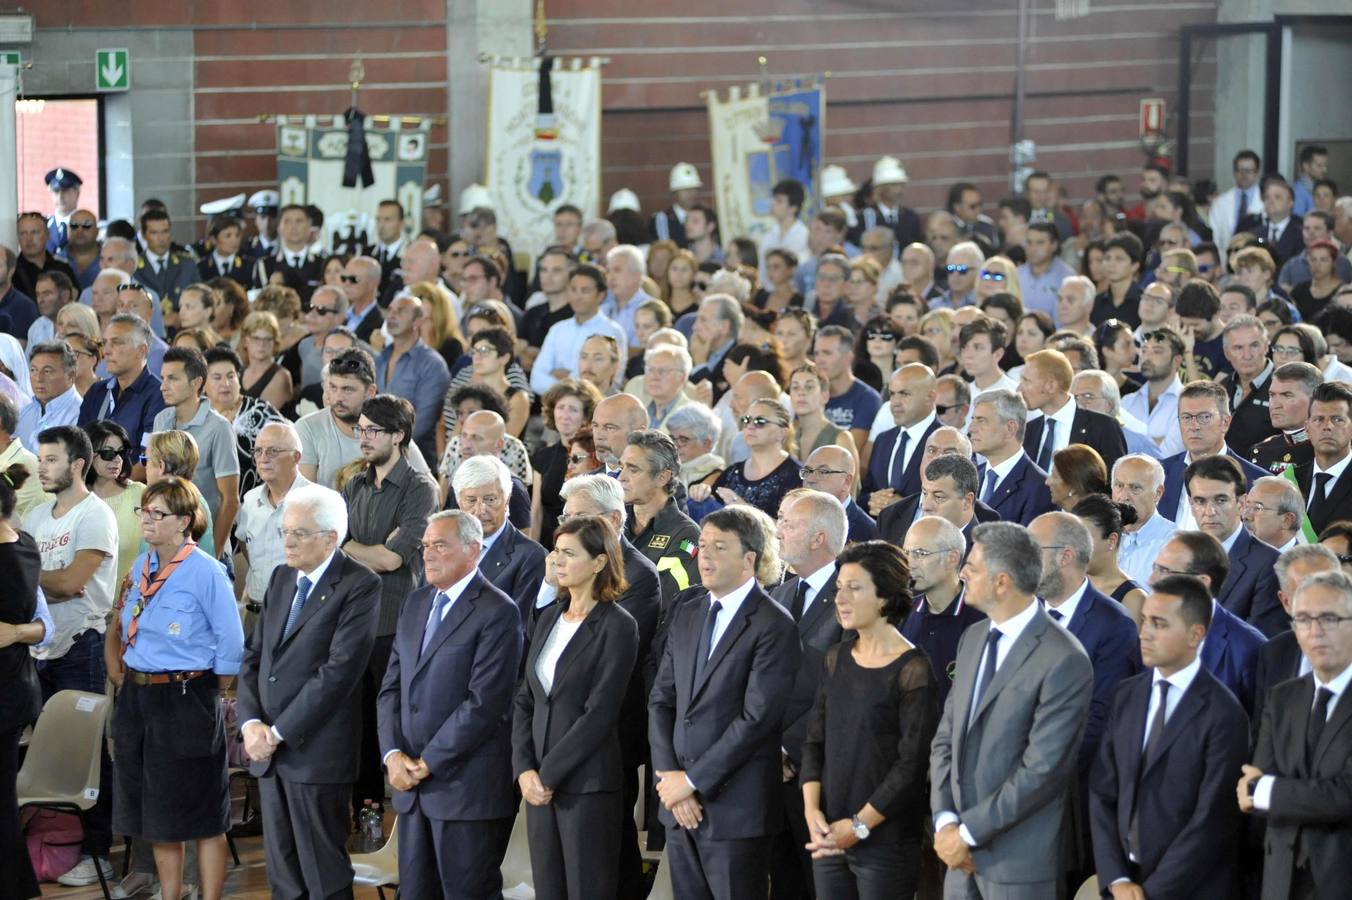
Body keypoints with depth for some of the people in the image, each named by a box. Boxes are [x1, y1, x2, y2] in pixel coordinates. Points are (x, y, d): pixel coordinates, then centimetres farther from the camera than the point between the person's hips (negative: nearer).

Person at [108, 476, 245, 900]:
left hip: (185, 701, -7)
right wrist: (122, 671, 12)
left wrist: (209, 698, -5)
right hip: (136, 697, 7)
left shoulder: (206, 572, -14)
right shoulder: (142, 566, 6)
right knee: (156, 813, 14)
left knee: (202, 816, 2)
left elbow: (230, 643, -11)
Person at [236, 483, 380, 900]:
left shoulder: (359, 586, -10)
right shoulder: (282, 577, 14)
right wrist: (251, 723, -3)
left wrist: (278, 734, -15)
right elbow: (254, 657, 14)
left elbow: (339, 670, -16)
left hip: (317, 752, -7)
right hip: (269, 752, 7)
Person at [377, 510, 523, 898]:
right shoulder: (415, 604, 14)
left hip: (467, 788, -7)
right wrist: (393, 754, -3)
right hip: (411, 782, 7)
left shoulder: (498, 612, -10)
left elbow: (483, 702, -16)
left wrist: (428, 762, -14)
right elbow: (392, 686, 12)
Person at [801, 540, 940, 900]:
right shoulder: (836, 659, 9)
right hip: (828, 837, 5)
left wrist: (859, 826, -12)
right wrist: (812, 810, -4)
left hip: (887, 842, -5)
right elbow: (815, 741, 10)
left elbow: (913, 763, -13)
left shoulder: (912, 671, -10)